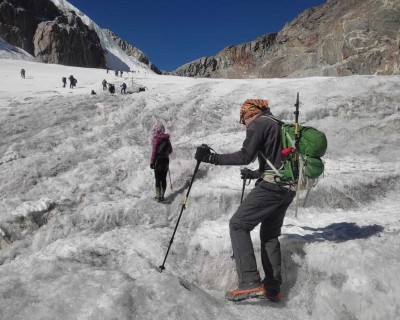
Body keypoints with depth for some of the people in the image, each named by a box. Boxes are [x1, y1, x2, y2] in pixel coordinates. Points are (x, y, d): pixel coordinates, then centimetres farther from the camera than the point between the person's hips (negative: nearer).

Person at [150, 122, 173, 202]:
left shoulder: (156, 138, -11)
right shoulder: (166, 138, 5)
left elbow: (154, 151, -13)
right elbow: (170, 150, 10)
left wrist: (152, 162, -8)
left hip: (158, 160, -5)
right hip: (166, 160, 5)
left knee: (158, 179, 0)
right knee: (164, 179, 10)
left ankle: (158, 196, 0)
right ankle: (162, 196, 16)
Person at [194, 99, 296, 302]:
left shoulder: (258, 123, -3)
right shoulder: (280, 125, 24)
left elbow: (245, 156, -17)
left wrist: (212, 158, -12)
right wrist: (255, 174, 39)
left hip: (271, 186, -9)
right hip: (288, 188, 9)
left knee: (238, 225, -4)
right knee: (270, 234, 17)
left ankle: (250, 283, -12)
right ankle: (273, 288, 18)